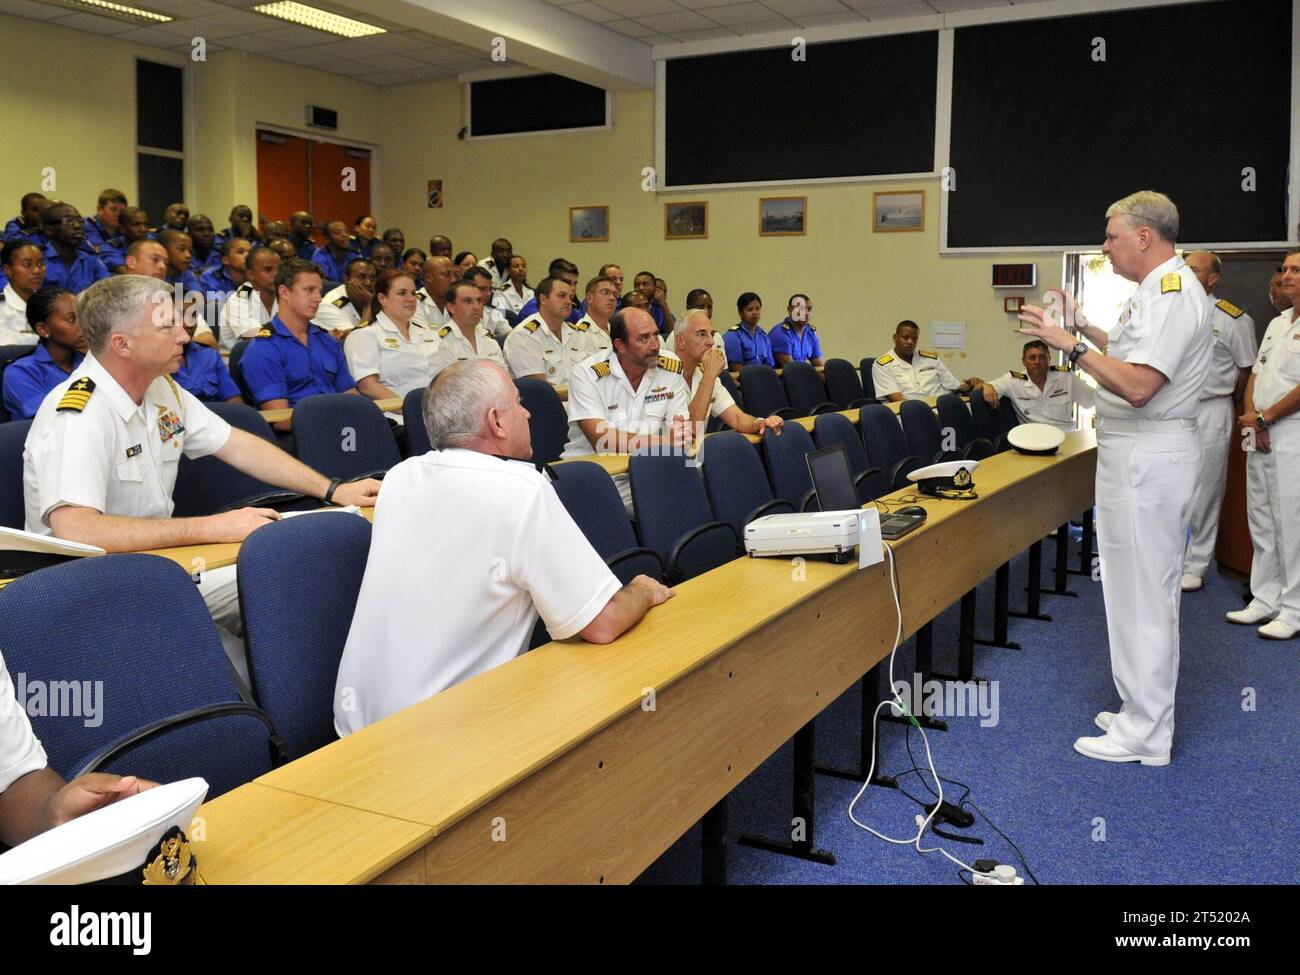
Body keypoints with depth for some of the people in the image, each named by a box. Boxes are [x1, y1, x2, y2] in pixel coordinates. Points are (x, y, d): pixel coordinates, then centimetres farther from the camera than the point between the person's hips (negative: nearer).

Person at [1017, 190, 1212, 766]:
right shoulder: (1157, 289, 15)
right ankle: (1146, 712, 29)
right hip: (1137, 452, 11)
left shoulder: (1172, 293, -18)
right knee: (1147, 591, 17)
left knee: (1141, 593, -5)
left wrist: (1071, 345, -23)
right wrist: (1086, 329, 18)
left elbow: (1138, 386, -28)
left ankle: (1143, 735, 5)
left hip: (1147, 456, -11)